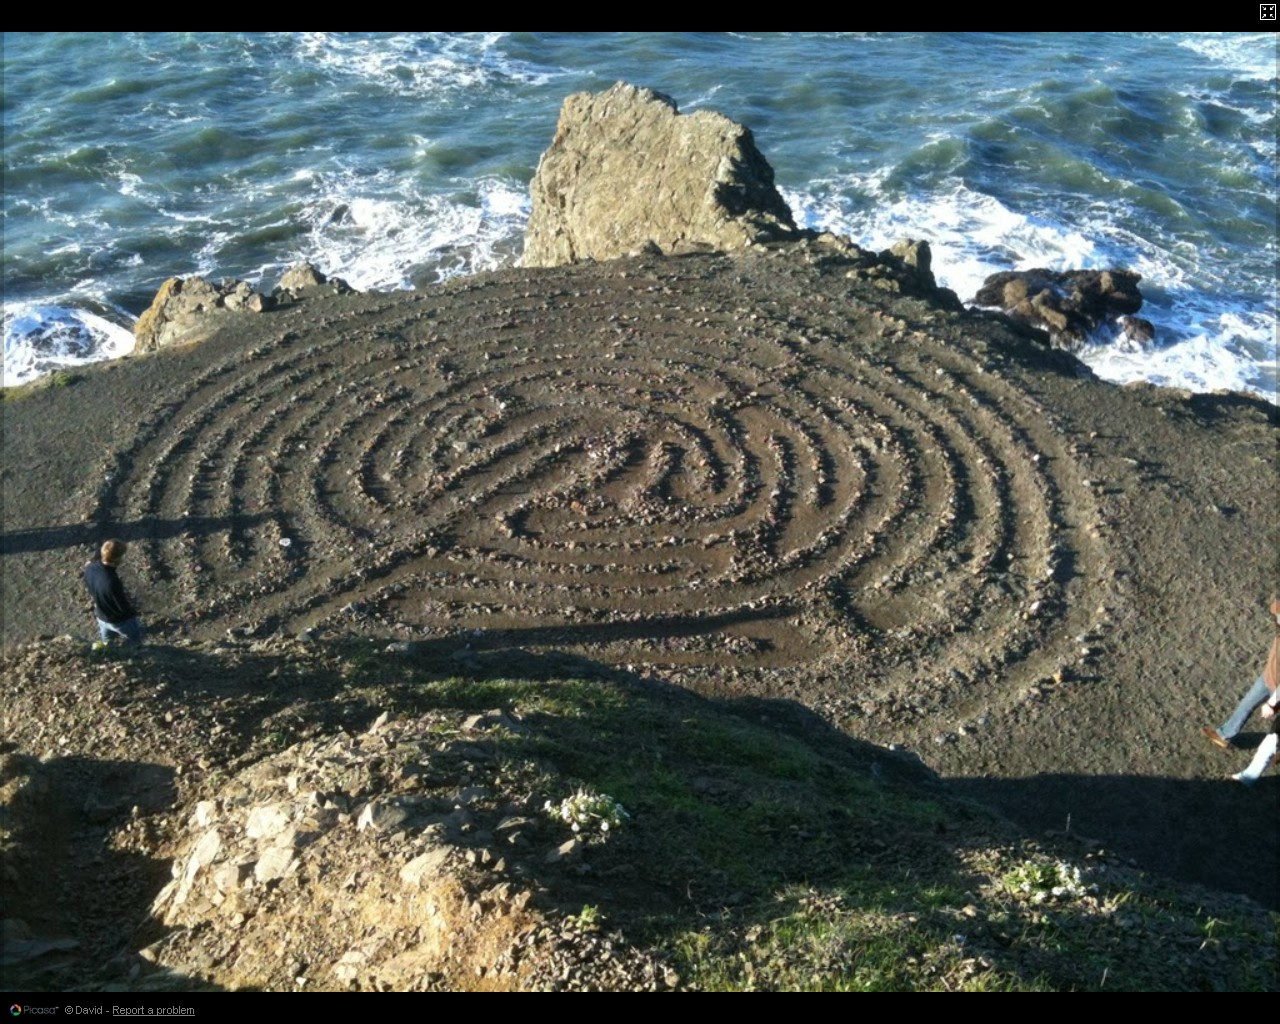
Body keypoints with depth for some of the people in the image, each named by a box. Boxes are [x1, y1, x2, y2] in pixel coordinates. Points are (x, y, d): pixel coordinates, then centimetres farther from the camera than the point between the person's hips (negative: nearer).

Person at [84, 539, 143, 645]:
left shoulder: (90, 568, -21)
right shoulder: (112, 582, -43)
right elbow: (124, 607, -27)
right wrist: (133, 611, -6)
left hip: (101, 615, 7)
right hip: (119, 620, -7)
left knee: (106, 644, 33)